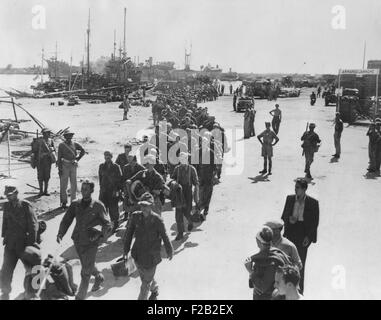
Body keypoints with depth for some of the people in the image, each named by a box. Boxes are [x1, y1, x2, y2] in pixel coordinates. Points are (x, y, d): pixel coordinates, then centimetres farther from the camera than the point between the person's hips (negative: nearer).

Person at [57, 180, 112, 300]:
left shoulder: (98, 206, -12)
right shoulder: (75, 204, -1)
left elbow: (107, 224, -11)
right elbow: (66, 220, -1)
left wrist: (99, 234, -29)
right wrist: (60, 233, -17)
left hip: (91, 243, -4)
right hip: (78, 241, 5)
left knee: (85, 272, -3)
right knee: (87, 265, 25)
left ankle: (80, 296, 12)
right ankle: (99, 277, 54)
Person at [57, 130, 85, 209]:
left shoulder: (75, 144, 7)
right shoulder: (61, 145, -1)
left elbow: (83, 151, 21)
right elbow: (59, 157, -4)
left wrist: (78, 158, 11)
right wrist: (59, 168, -9)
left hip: (73, 165, 3)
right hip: (65, 166, -3)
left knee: (74, 184, 7)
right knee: (63, 185, 0)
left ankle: (73, 201, 16)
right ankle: (64, 202, 8)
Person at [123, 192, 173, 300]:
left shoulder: (157, 220, -19)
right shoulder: (135, 216, -11)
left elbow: (164, 237, -6)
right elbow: (129, 233, 0)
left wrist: (170, 251, 6)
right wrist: (126, 250, 2)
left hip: (152, 255, -4)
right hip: (138, 254, 4)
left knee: (146, 282, 4)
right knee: (144, 278, 25)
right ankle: (155, 290, 54)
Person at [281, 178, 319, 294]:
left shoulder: (313, 203, -9)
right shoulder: (290, 199, 0)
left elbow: (315, 222, -3)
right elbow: (284, 216, 9)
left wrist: (309, 237, -10)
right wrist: (289, 219, -14)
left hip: (304, 234, -3)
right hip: (290, 233, 3)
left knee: (300, 262, 4)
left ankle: (300, 289, 20)